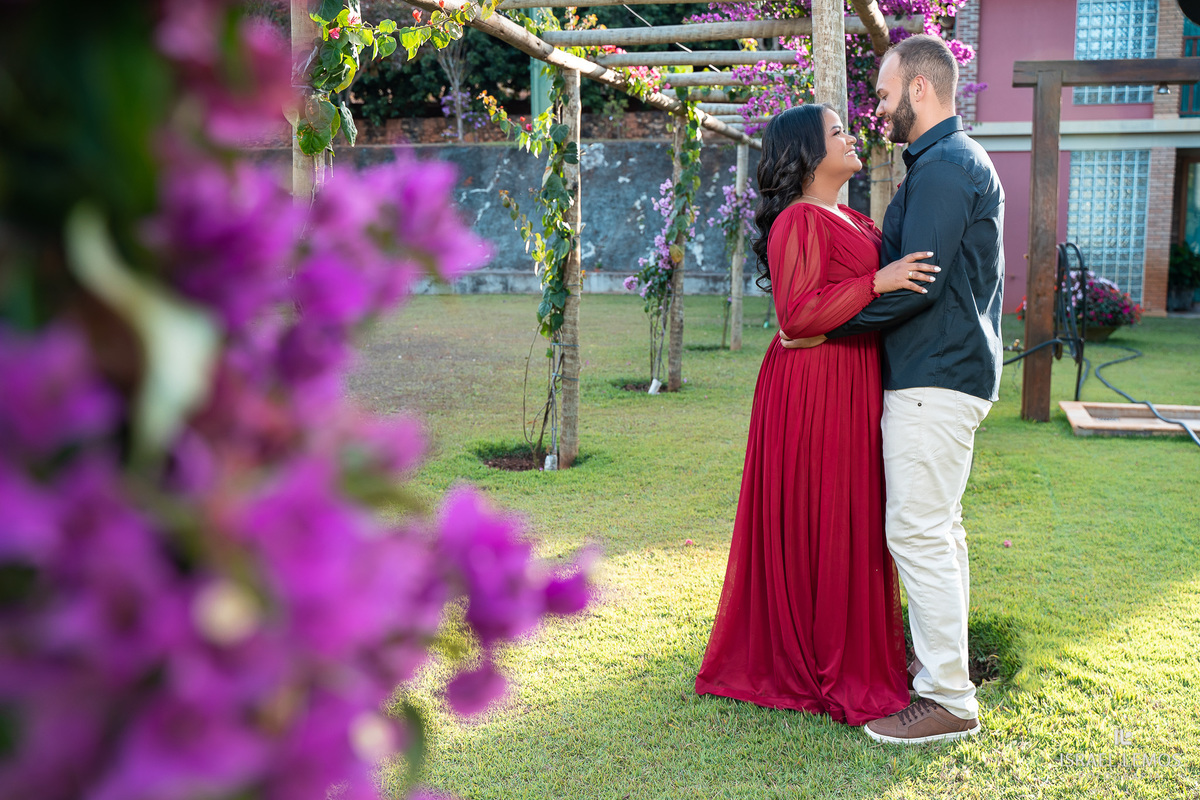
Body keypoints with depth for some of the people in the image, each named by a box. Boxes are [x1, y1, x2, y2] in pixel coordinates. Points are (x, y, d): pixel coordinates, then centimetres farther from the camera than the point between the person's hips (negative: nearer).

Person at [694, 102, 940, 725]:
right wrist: (878, 281, -24)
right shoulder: (800, 221, -13)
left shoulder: (852, 222, 17)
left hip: (850, 388, 10)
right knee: (819, 524, -1)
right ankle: (816, 670, 12)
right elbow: (798, 313, -21)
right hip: (813, 388, -10)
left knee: (850, 522, 15)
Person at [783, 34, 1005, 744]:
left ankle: (949, 700, -2)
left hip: (935, 379, -11)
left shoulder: (943, 167, -14)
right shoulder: (961, 161, 20)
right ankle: (945, 671, 23)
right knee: (940, 528, 14)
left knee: (918, 530, -8)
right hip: (953, 369, 11)